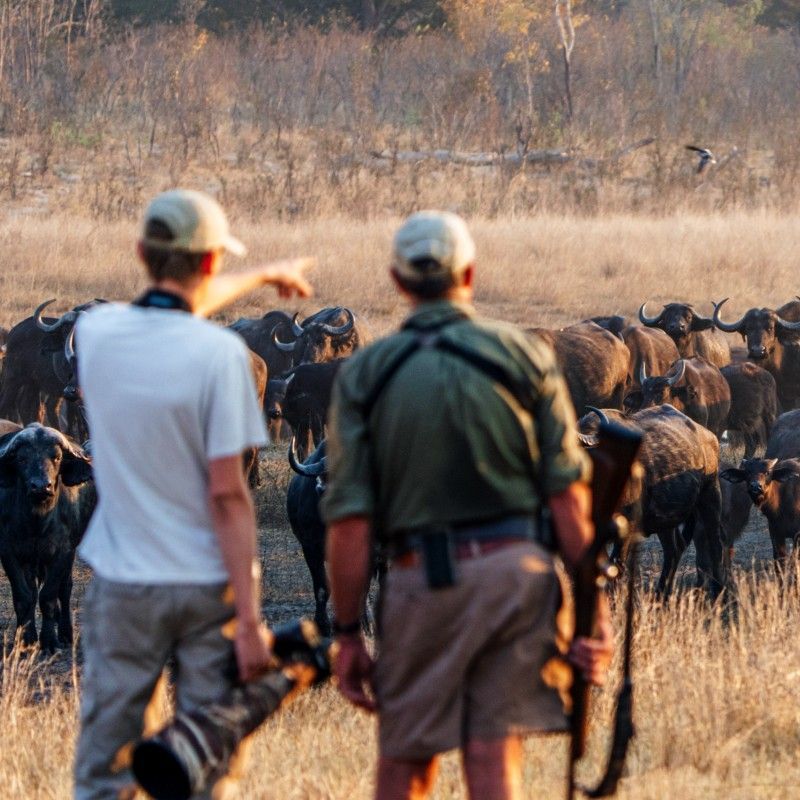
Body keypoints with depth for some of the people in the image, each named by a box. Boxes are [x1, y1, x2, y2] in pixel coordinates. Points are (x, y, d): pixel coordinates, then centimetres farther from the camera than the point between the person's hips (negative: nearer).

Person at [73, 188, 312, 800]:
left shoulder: (98, 334, 0)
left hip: (123, 583, 3)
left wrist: (263, 276, 41)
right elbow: (227, 496, -15)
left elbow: (173, 308, 24)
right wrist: (250, 619, -12)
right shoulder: (220, 354, -14)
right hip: (208, 586, -3)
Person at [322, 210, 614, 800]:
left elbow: (350, 521, -3)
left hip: (421, 580, 0)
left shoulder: (364, 374, 2)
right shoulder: (525, 356, 3)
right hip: (515, 569, 0)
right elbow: (568, 493, -2)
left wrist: (347, 634, 3)